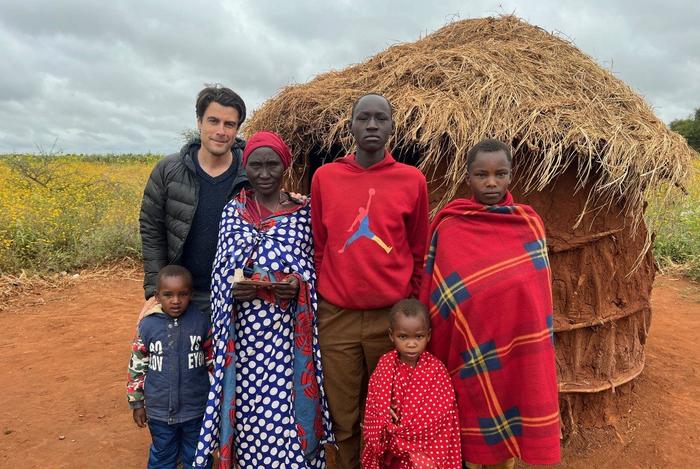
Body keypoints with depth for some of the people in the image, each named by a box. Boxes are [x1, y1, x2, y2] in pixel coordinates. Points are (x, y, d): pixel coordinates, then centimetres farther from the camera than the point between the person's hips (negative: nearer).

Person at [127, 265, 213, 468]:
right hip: (159, 410, 1)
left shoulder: (202, 322, -13)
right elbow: (136, 366, 0)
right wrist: (137, 403, 4)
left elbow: (213, 362, -2)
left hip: (195, 408, -1)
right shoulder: (148, 325, -11)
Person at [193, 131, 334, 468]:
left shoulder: (303, 212, 2)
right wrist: (231, 288, -12)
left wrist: (299, 286, -15)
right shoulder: (233, 210, 8)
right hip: (245, 329, 2)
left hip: (288, 330, -1)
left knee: (287, 408, 2)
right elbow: (221, 269, 8)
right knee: (247, 404, 8)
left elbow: (315, 267, 4)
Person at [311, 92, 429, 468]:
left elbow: (418, 252, 8)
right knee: (344, 419, 11)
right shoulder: (325, 177, 3)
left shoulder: (413, 180, 1)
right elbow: (318, 247, 10)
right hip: (337, 317, 1)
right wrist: (319, 302, 10)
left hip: (392, 317, 0)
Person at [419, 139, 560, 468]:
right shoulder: (449, 227, -7)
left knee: (511, 414, 14)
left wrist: (535, 346, 10)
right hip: (470, 345, -2)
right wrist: (435, 351, 0)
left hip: (515, 345, 2)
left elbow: (539, 289, 8)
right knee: (472, 418, 12)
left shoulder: (530, 223, 0)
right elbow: (434, 294, -2)